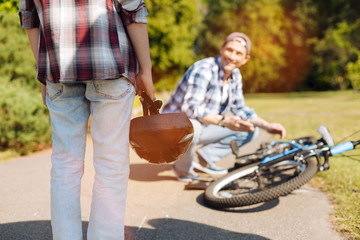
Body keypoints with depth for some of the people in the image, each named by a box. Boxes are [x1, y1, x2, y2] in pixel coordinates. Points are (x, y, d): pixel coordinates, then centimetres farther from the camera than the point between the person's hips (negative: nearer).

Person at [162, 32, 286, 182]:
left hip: (201, 127, 8)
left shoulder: (235, 75, 1)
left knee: (251, 130, 6)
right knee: (192, 127, -42)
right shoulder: (204, 70, -25)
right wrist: (224, 121, -43)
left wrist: (267, 126, 2)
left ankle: (204, 156, 5)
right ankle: (182, 168, -10)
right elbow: (190, 108, -34)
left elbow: (239, 108, 11)